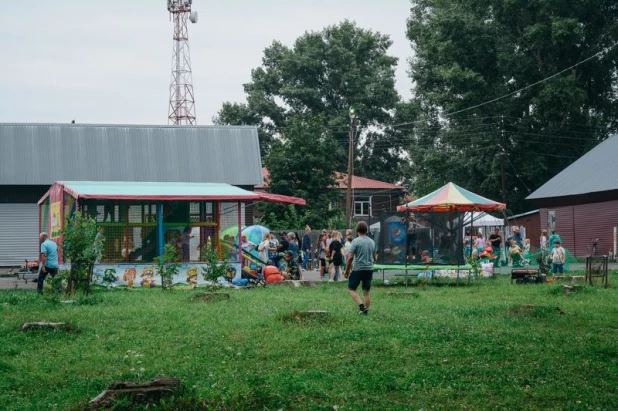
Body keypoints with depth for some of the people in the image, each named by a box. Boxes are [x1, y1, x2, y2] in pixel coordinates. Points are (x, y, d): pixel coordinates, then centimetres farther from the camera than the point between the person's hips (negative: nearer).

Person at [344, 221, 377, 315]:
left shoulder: (356, 241, -10)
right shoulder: (372, 242, 7)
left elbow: (350, 258, -12)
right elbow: (374, 258, 15)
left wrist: (347, 270, -4)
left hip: (358, 269, -5)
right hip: (369, 269, 5)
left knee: (351, 289, 5)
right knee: (366, 292, 10)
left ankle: (362, 306, -11)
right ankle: (365, 310, 9)